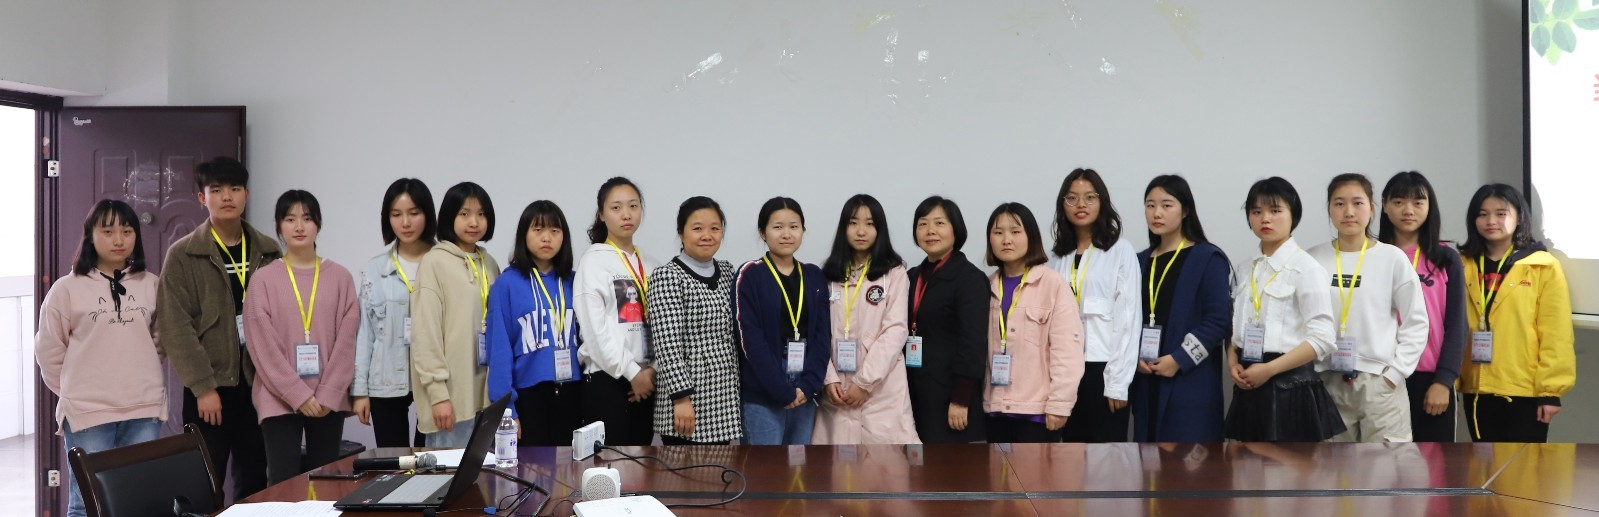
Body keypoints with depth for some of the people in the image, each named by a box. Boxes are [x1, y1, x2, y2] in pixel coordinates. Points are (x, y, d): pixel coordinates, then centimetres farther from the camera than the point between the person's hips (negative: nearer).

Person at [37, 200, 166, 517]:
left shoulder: (151, 285, 6)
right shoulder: (67, 289, -3)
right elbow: (49, 351, 4)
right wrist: (73, 391, 9)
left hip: (145, 410, 3)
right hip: (88, 413, -3)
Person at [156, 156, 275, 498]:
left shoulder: (268, 252, 9)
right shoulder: (183, 255, -2)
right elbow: (176, 326, -8)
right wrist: (203, 386, -14)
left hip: (258, 382, 3)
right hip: (210, 386, -3)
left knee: (255, 484, 9)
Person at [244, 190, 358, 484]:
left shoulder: (340, 277, 6)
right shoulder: (263, 279, 1)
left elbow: (347, 340, 1)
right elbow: (263, 346, -5)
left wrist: (327, 395, -9)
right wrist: (299, 395, -11)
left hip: (329, 401, 2)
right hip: (280, 400, -2)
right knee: (284, 483, -5)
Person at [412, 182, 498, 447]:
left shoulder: (489, 263, 14)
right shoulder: (435, 262, -5)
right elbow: (425, 333, -10)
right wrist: (438, 393, -15)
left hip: (485, 393, 6)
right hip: (452, 395, -6)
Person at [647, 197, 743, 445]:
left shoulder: (726, 271, 12)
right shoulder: (666, 276, -9)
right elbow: (667, 344, -16)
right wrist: (681, 398, -21)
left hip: (724, 399, 7)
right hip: (687, 401, -7)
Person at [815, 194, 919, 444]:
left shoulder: (894, 273, 1)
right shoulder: (829, 275, 11)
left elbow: (896, 330, -7)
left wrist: (865, 381, -12)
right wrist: (829, 378, -7)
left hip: (882, 387, -3)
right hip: (838, 388, 3)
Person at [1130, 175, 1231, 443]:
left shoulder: (1208, 258, -2)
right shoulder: (1140, 262, 15)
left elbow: (1218, 319, -10)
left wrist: (1179, 360, -15)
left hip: (1192, 383, -5)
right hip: (1146, 383, 6)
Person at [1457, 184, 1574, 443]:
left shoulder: (1544, 267, -4)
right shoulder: (1463, 267, 6)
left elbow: (1556, 335, -7)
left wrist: (1551, 388, -10)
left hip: (1526, 389, -3)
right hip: (1476, 388, 4)